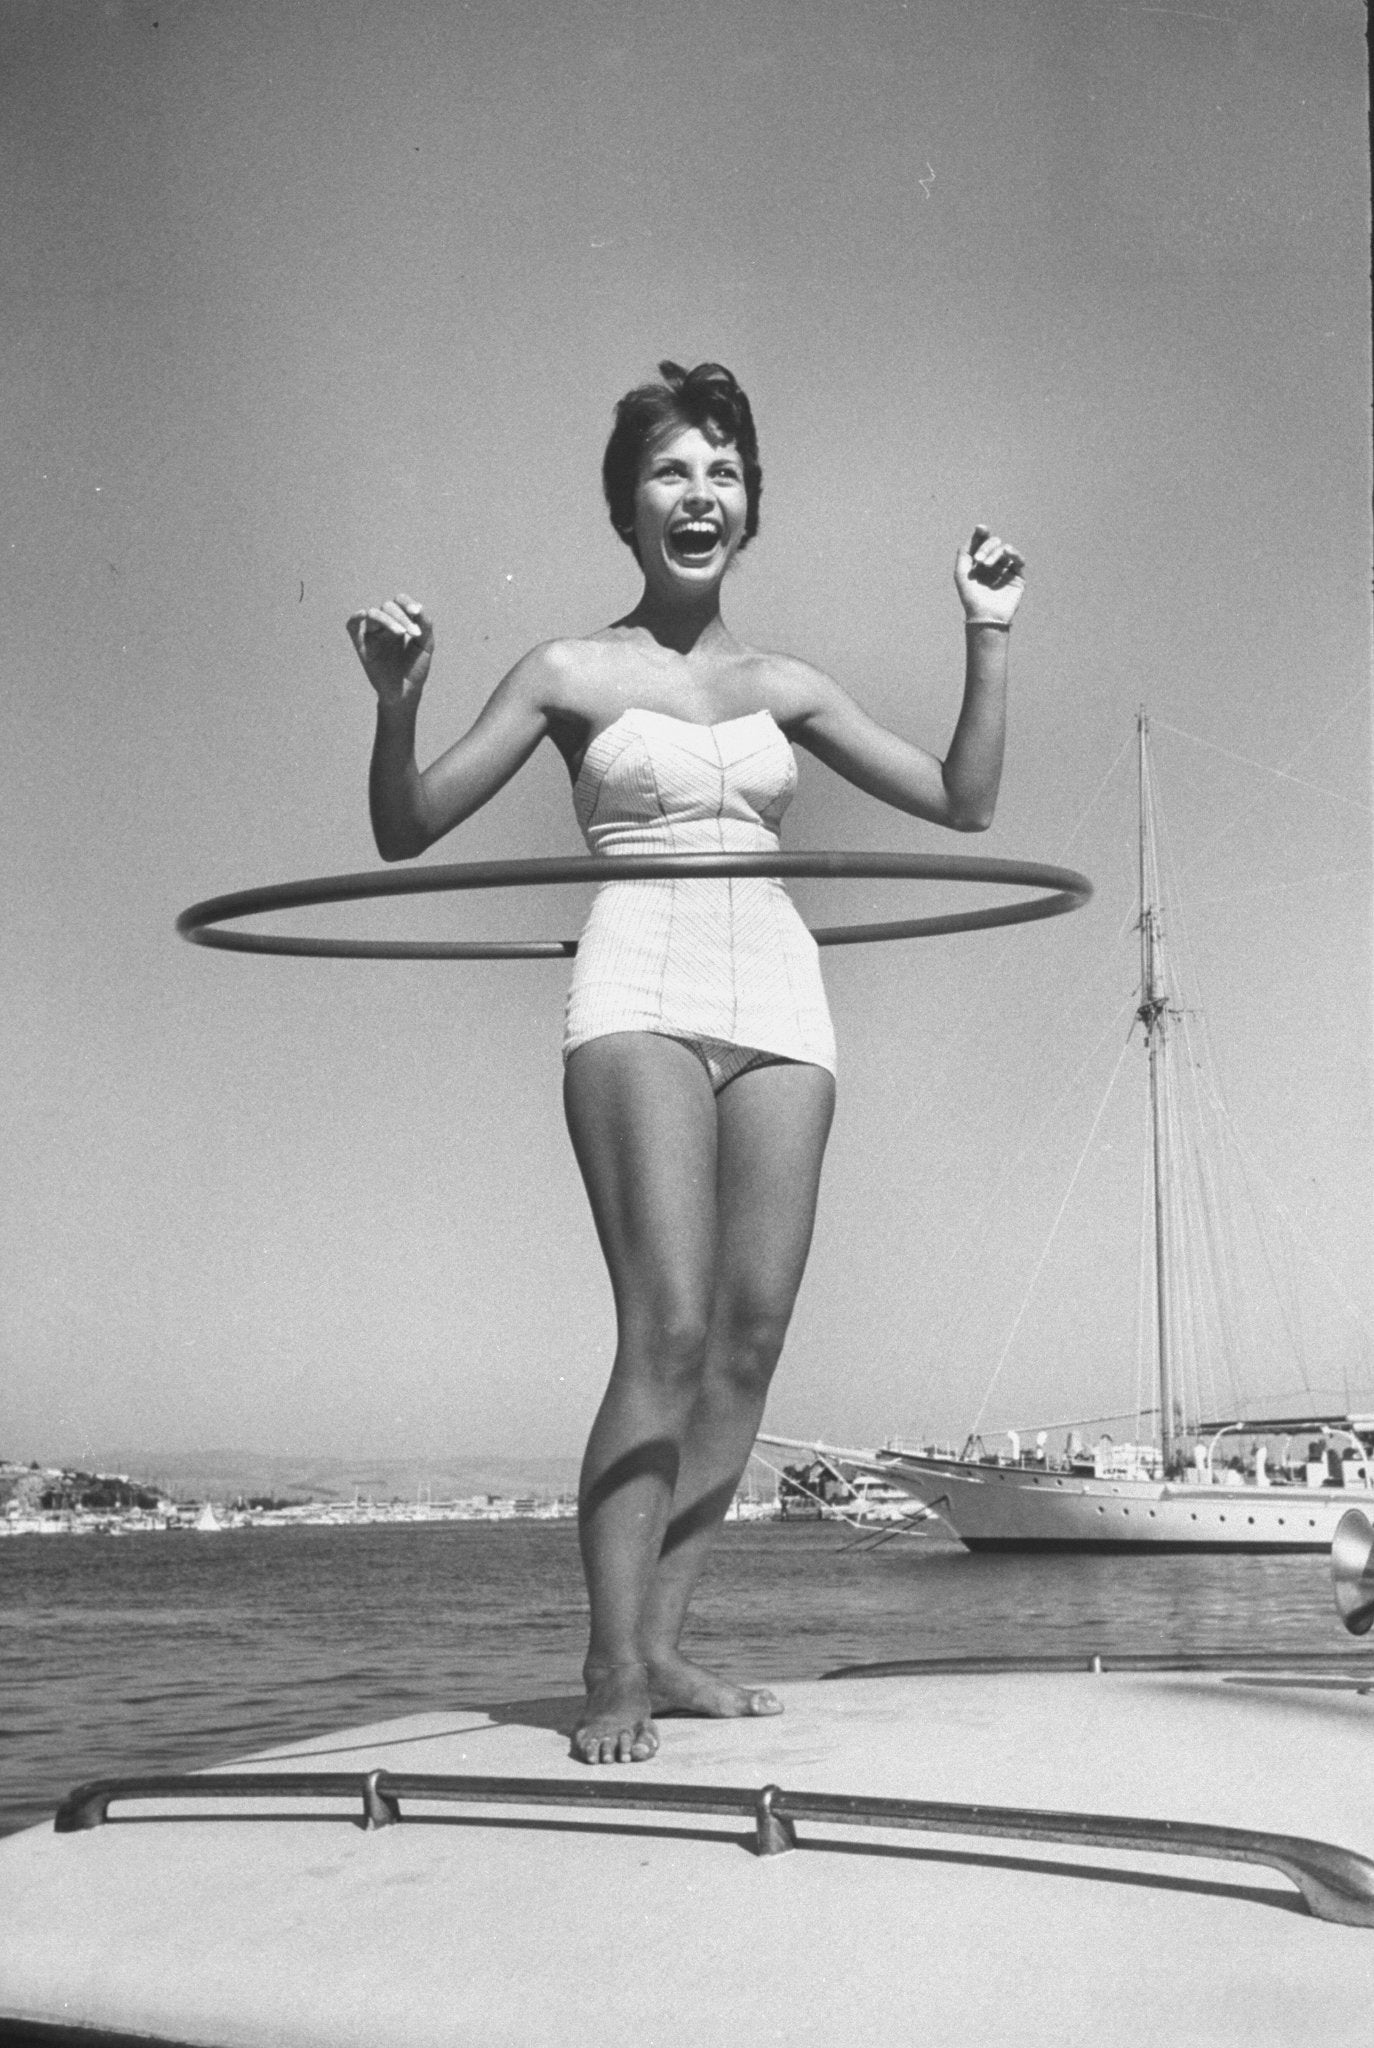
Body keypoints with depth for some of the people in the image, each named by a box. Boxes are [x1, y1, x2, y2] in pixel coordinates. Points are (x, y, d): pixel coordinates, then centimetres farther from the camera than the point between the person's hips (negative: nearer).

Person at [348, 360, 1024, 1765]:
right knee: (667, 1333, -16)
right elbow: (406, 835, 6)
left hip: (777, 1002, 5)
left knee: (751, 1339, -1)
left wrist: (989, 640, 12)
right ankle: (612, 1674, -9)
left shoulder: (782, 686, 17)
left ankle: (659, 1643, 9)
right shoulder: (572, 676, 8)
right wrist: (396, 704, -11)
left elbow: (962, 802, 19)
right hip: (641, 994, -4)